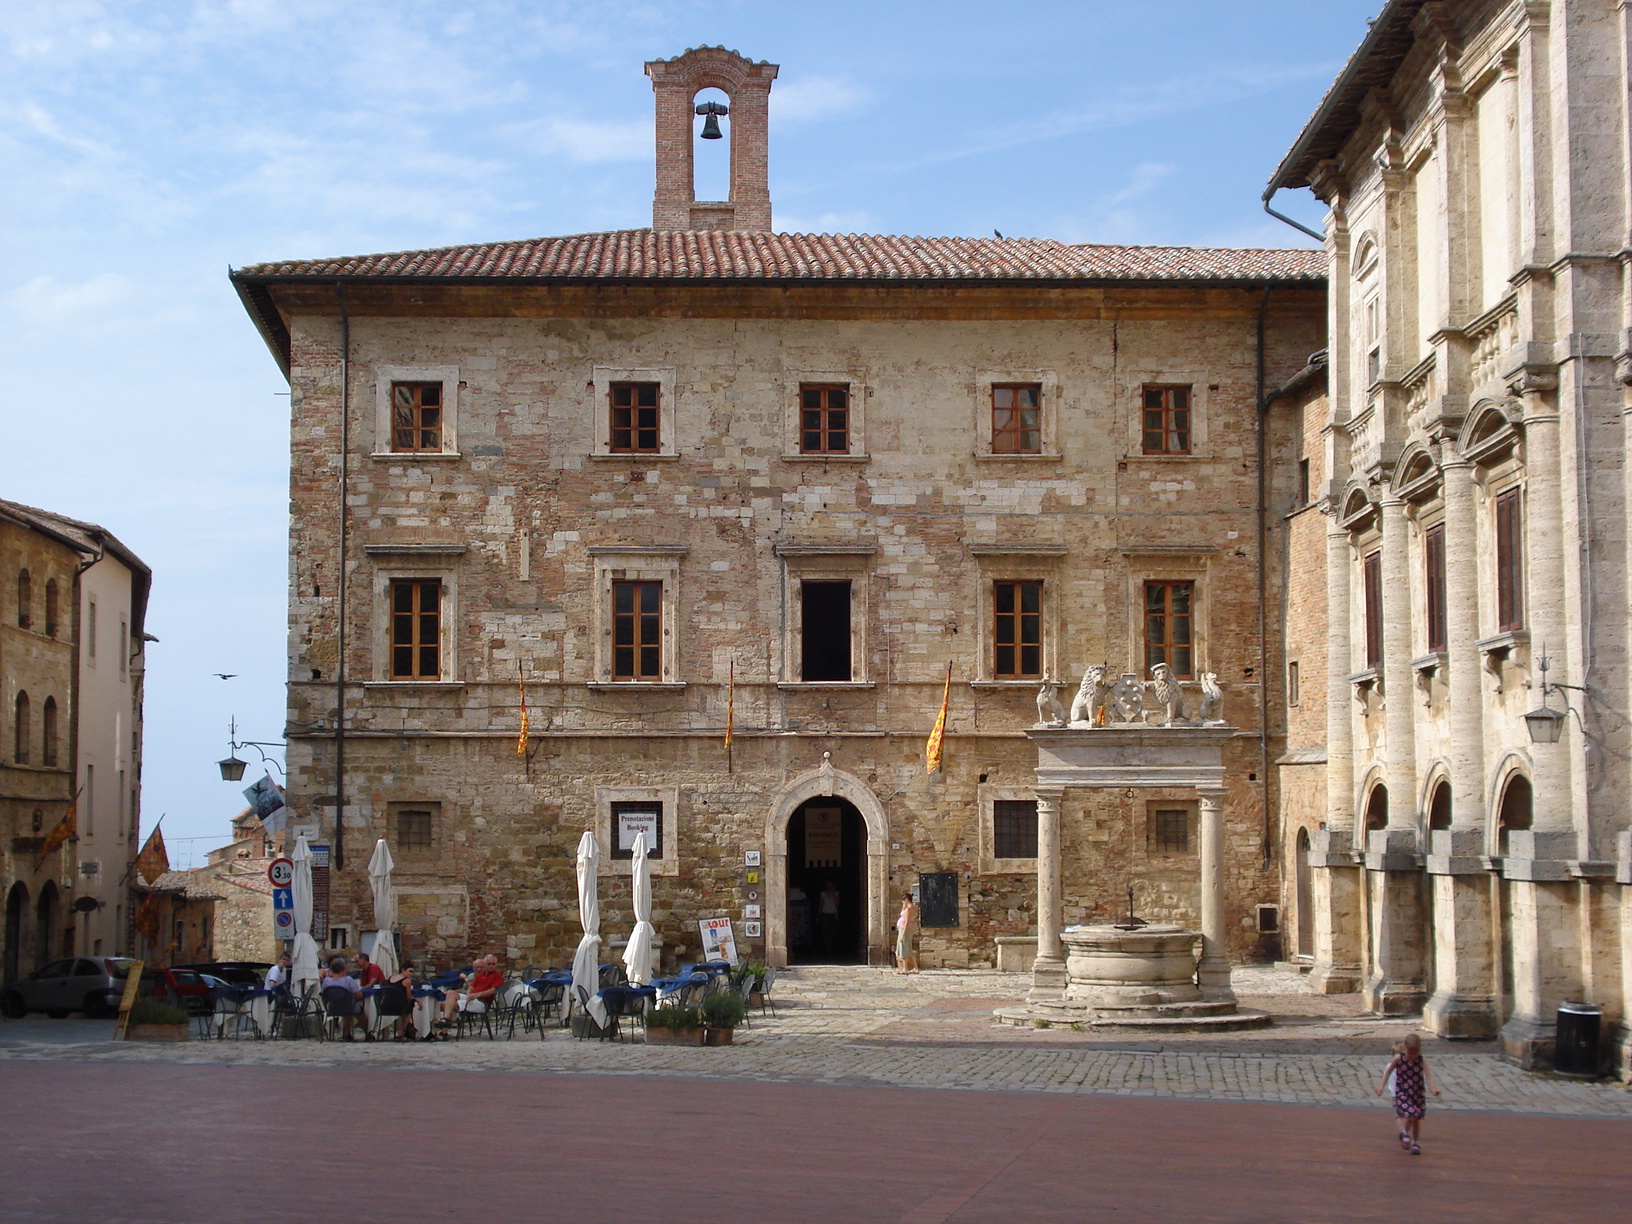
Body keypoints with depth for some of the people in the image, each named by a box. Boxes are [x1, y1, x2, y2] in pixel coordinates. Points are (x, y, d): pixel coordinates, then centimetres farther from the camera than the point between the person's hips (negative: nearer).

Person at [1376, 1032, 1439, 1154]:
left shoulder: (1422, 1060, -6)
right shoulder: (1398, 1058, -6)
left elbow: (1428, 1075, -17)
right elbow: (1388, 1072, 6)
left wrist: (1434, 1088, -34)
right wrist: (1381, 1086, -1)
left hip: (1418, 1094, 2)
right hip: (1402, 1093, -2)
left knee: (1417, 1119, 8)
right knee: (1409, 1116, -17)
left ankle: (1416, 1143, 26)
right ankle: (1405, 1134, 13)